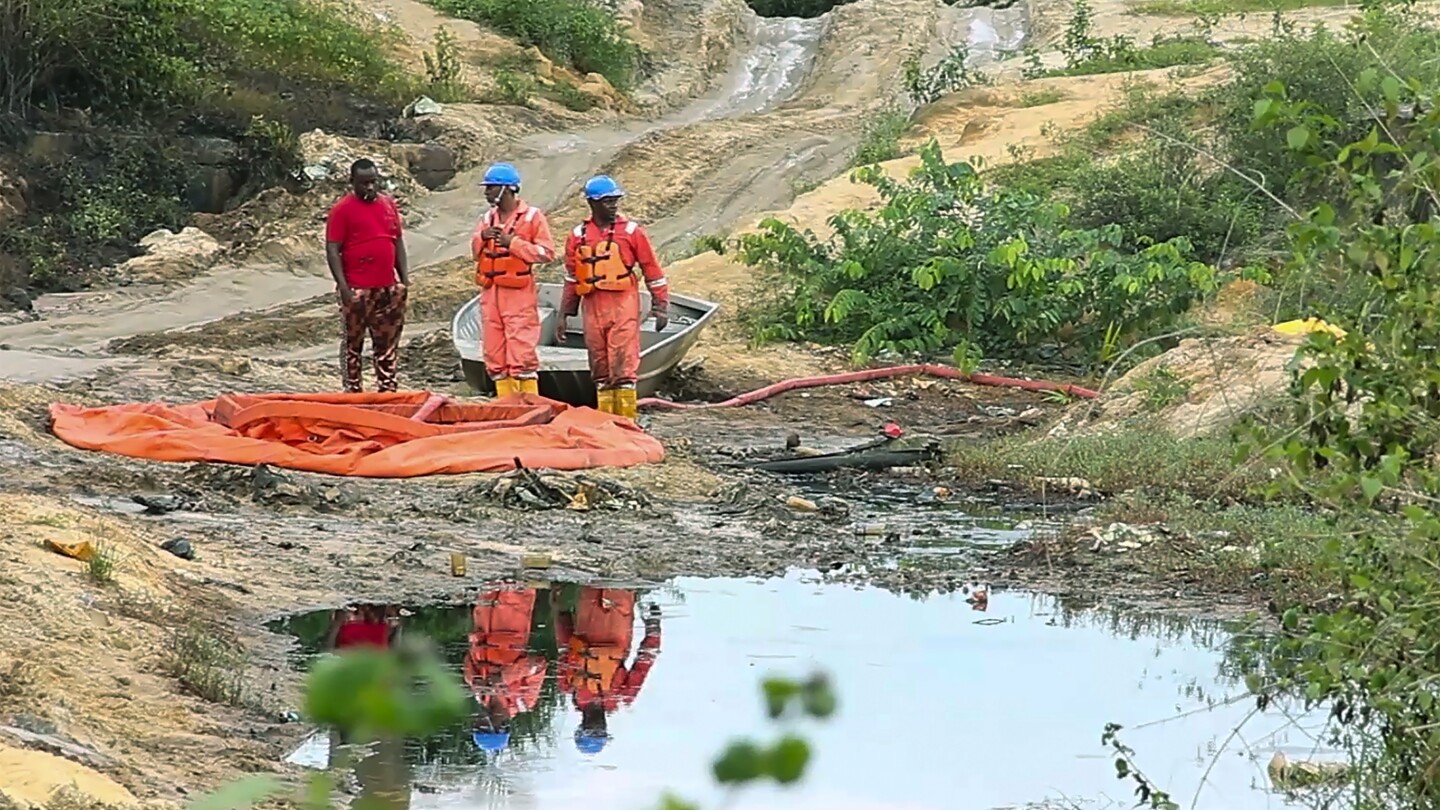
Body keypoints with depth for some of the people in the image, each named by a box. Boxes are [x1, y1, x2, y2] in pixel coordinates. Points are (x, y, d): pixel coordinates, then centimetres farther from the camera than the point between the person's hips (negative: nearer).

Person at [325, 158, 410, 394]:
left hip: (387, 288, 5)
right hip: (357, 291, -5)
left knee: (387, 343, 10)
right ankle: (352, 390, 7)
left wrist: (404, 278, 10)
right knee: (353, 343, 2)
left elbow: (398, 242, 17)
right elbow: (332, 250, -9)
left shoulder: (388, 204, 10)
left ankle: (387, 389, 17)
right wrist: (343, 286, -16)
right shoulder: (343, 209, -7)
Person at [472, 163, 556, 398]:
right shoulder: (487, 218, 15)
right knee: (494, 355, 7)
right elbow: (476, 253, 16)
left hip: (519, 293, -6)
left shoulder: (532, 217, -3)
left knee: (521, 354, -10)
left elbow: (547, 253, -9)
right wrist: (481, 237, -5)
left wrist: (513, 243, -15)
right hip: (490, 293, 6)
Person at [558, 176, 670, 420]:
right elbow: (571, 278, 18)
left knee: (623, 366, -8)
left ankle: (626, 420, -6)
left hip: (623, 306, -4)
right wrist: (564, 314, 15)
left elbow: (653, 271, 5)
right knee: (600, 369, 7)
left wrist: (661, 308, 1)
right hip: (593, 308, 4)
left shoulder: (631, 231, 1)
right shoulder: (577, 236, 10)